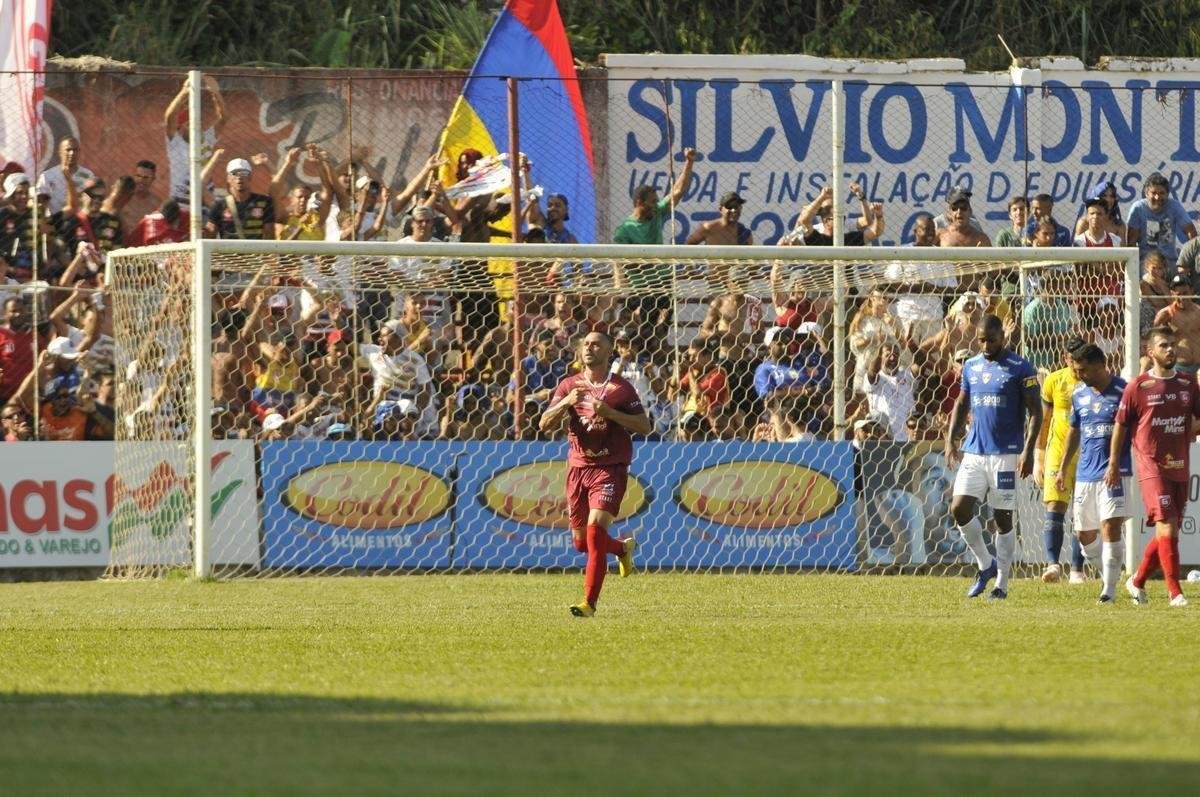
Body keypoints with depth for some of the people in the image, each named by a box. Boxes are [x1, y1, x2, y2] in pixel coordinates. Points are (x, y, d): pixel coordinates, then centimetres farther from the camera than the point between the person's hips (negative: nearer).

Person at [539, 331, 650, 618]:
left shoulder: (621, 388, -2)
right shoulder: (569, 386, 7)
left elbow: (644, 426, -5)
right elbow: (545, 425, 0)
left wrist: (609, 412, -17)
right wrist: (567, 402, -18)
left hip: (610, 467, -5)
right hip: (578, 466, 5)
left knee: (596, 528, -20)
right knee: (581, 542, 9)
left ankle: (589, 602, -17)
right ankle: (623, 548, 42)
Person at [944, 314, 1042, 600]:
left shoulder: (1020, 368, -6)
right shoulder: (971, 366, 10)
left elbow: (1034, 411, -7)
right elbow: (962, 404, 20)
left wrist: (1028, 450, -16)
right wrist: (951, 439, 8)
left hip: (1006, 455, -5)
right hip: (974, 453, 5)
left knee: (1003, 517, 0)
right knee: (959, 508, -7)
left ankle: (1002, 584, 9)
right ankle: (986, 564, 13)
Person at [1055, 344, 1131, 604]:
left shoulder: (1123, 392, -8)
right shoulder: (1079, 394, 9)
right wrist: (1062, 469, 20)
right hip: (1085, 473, 6)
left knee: (1110, 527, -15)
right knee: (1084, 534, 9)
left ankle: (1110, 590, -11)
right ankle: (1106, 577, 29)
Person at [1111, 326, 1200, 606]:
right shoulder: (1138, 386, -3)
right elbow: (1120, 425, 3)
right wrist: (1113, 464, 1)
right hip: (1152, 465, -5)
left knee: (1167, 531, 10)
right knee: (1167, 526, -15)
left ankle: (1138, 581, 29)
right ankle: (1175, 592, -14)